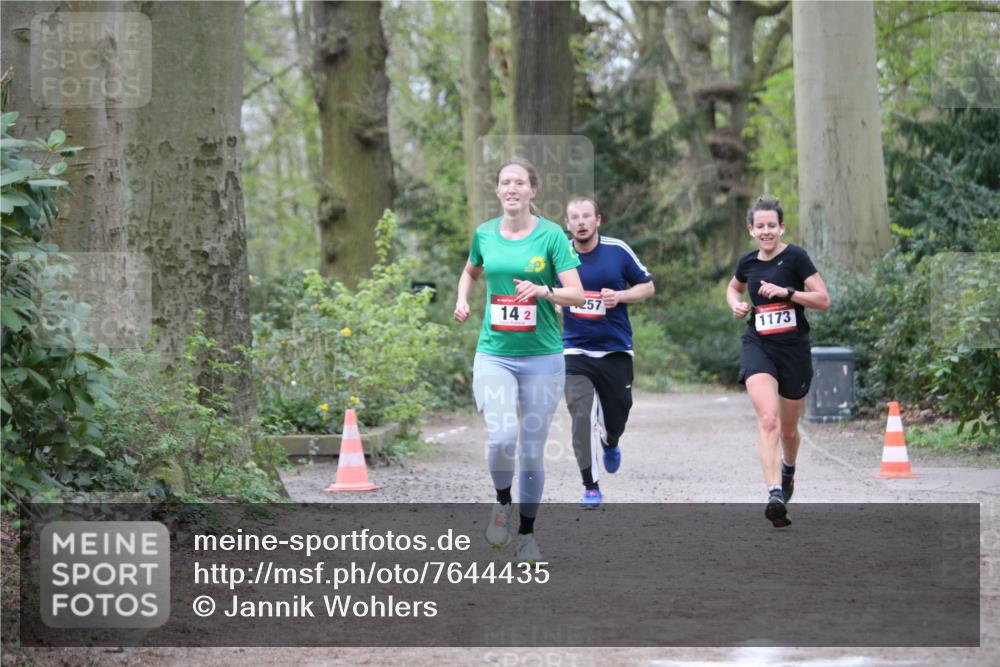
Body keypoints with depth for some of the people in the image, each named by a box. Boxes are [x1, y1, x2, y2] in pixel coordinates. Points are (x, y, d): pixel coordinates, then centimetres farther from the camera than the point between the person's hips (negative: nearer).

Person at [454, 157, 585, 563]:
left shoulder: (551, 234, -4)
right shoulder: (484, 234, 6)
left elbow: (576, 294, -9)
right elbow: (471, 271, 27)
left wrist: (543, 290, -26)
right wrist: (462, 300, 9)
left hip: (543, 357, -1)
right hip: (494, 354, 1)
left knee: (532, 451, 4)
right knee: (502, 437, -21)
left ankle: (527, 534, 21)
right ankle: (503, 503, 8)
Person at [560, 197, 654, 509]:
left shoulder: (618, 250, -5)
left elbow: (647, 286, 4)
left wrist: (619, 296, -13)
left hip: (616, 351, 0)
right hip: (576, 351, 0)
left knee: (616, 417, 11)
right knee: (581, 418, -14)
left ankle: (610, 443, 49)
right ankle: (591, 487, -4)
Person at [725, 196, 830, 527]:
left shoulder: (795, 257, -6)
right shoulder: (748, 262, 6)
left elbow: (823, 300, -9)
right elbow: (733, 288, 28)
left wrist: (786, 292, -20)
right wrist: (736, 304, 6)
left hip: (794, 349, -1)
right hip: (758, 347, 1)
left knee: (789, 428, 14)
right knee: (768, 419, -22)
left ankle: (788, 467, 49)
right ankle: (775, 494, -31)